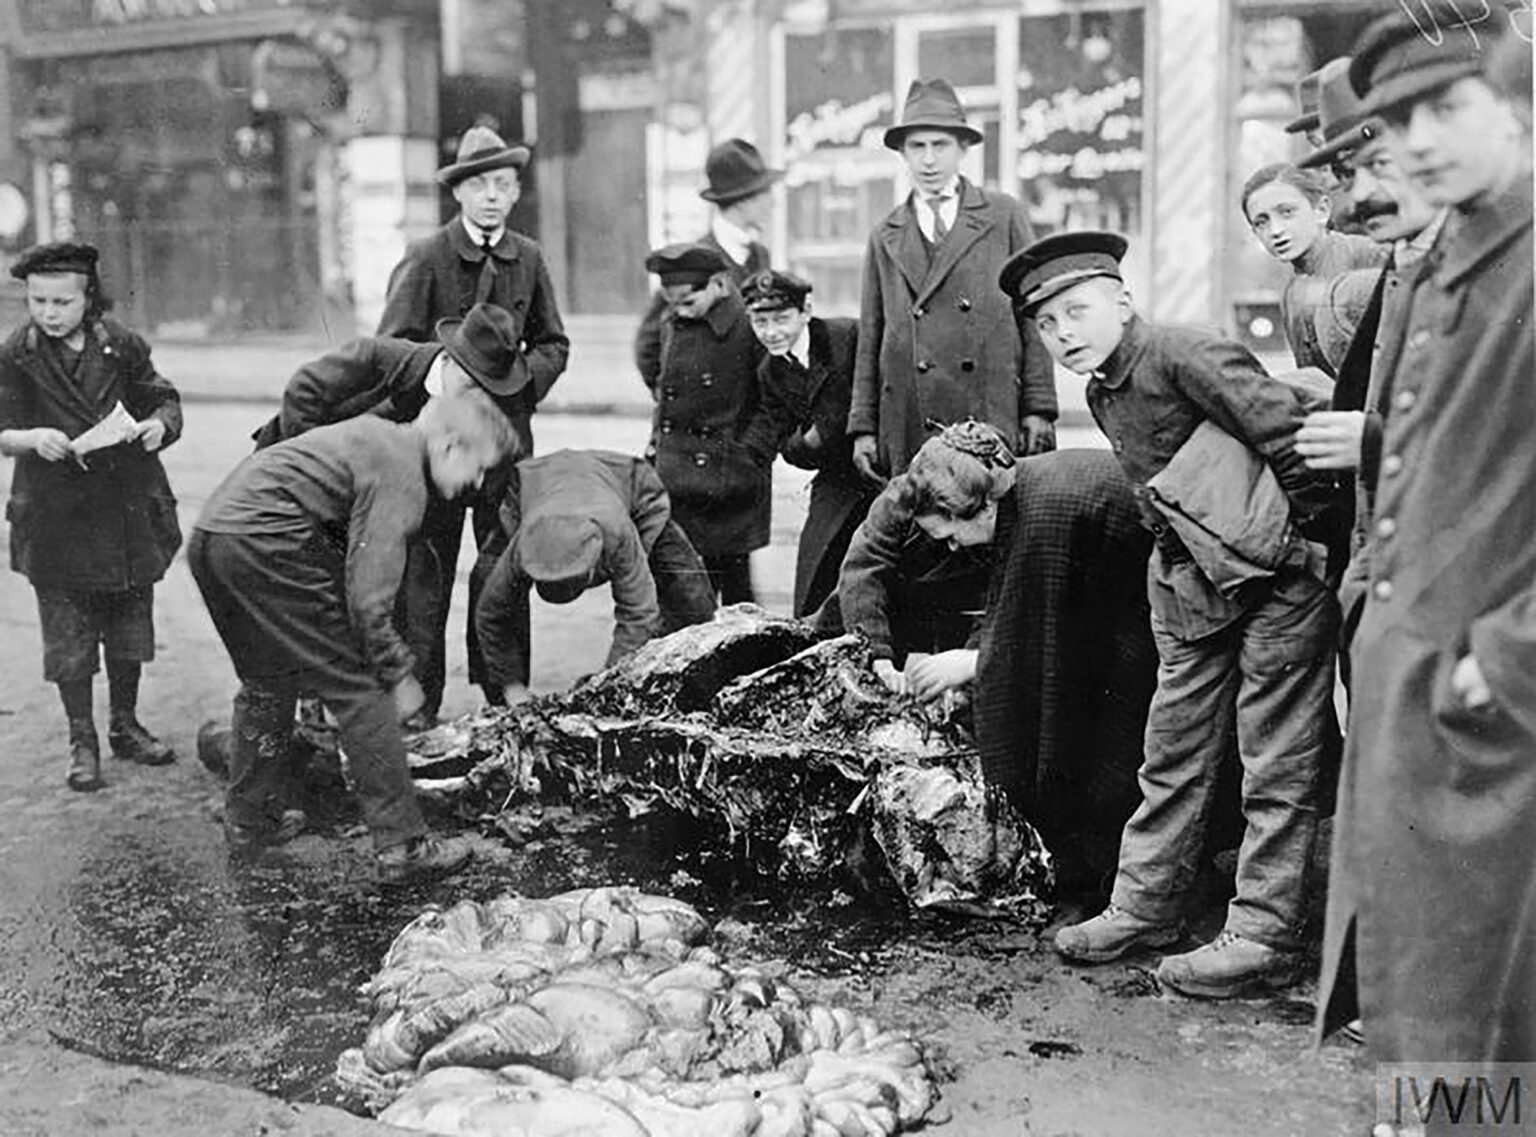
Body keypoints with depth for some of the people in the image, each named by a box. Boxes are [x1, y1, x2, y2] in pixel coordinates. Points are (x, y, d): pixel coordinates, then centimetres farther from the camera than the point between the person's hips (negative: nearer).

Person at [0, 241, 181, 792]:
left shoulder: (122, 346, 0)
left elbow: (165, 402, 6)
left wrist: (158, 425, -17)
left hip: (128, 513, 2)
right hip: (56, 519, -2)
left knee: (129, 624, 12)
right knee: (68, 634, 3)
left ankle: (125, 726, 29)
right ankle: (82, 740, 18)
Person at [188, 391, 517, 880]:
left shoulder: (378, 434, 19)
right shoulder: (401, 476, -10)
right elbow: (367, 597, -15)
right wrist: (399, 674, -3)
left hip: (209, 534, 10)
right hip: (264, 542, -10)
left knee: (268, 683, 25)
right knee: (357, 688, -3)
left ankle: (247, 822, 36)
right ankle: (401, 845, 0)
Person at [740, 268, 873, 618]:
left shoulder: (849, 336, -14)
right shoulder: (769, 373, 6)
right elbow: (785, 446, 10)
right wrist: (805, 443, -12)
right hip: (838, 483, 5)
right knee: (810, 605, 2)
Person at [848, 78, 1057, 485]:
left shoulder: (1003, 216, 9)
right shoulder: (885, 238, 14)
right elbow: (870, 336, 14)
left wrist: (1039, 409, 0)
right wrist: (863, 427, 8)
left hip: (995, 421, -1)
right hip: (910, 431, 1)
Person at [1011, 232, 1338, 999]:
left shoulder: (1178, 354, -17)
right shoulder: (1102, 395, 10)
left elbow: (1284, 425, -23)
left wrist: (1303, 529, -17)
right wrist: (1178, 558, 12)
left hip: (1277, 572, -9)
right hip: (1189, 584, 9)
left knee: (1276, 763, 1)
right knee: (1173, 749, 14)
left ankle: (1263, 938, 8)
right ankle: (1144, 906, 26)